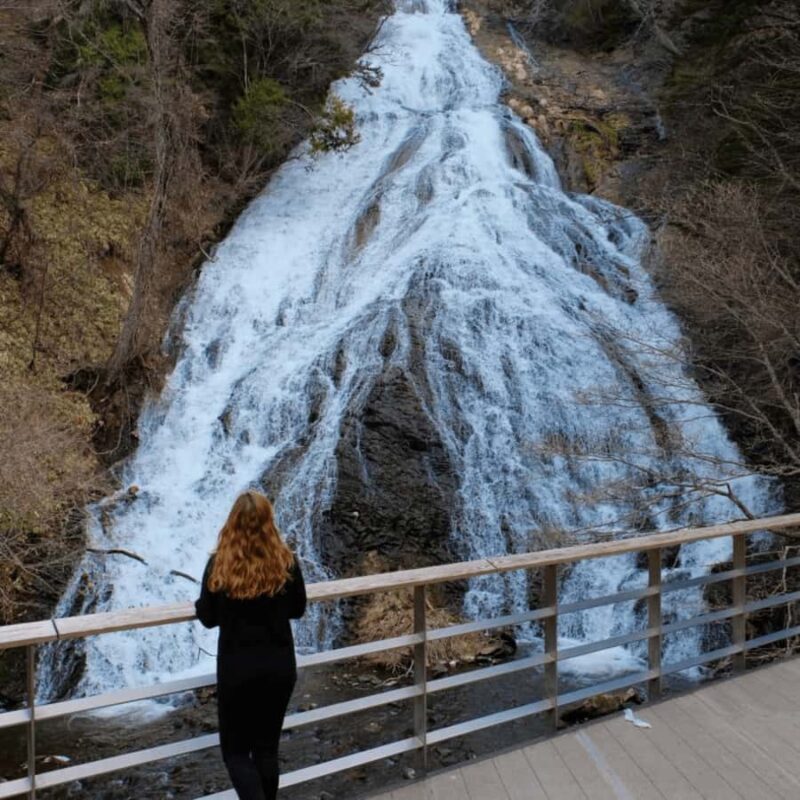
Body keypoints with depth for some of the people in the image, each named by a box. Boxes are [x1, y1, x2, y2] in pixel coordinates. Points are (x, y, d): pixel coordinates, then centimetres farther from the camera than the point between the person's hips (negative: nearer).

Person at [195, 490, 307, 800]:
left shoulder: (219, 564, -12)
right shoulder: (286, 562, -9)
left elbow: (208, 618, -2)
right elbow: (298, 610, 5)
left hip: (236, 667, -2)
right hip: (279, 665, 2)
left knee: (235, 749, 12)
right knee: (267, 746, 18)